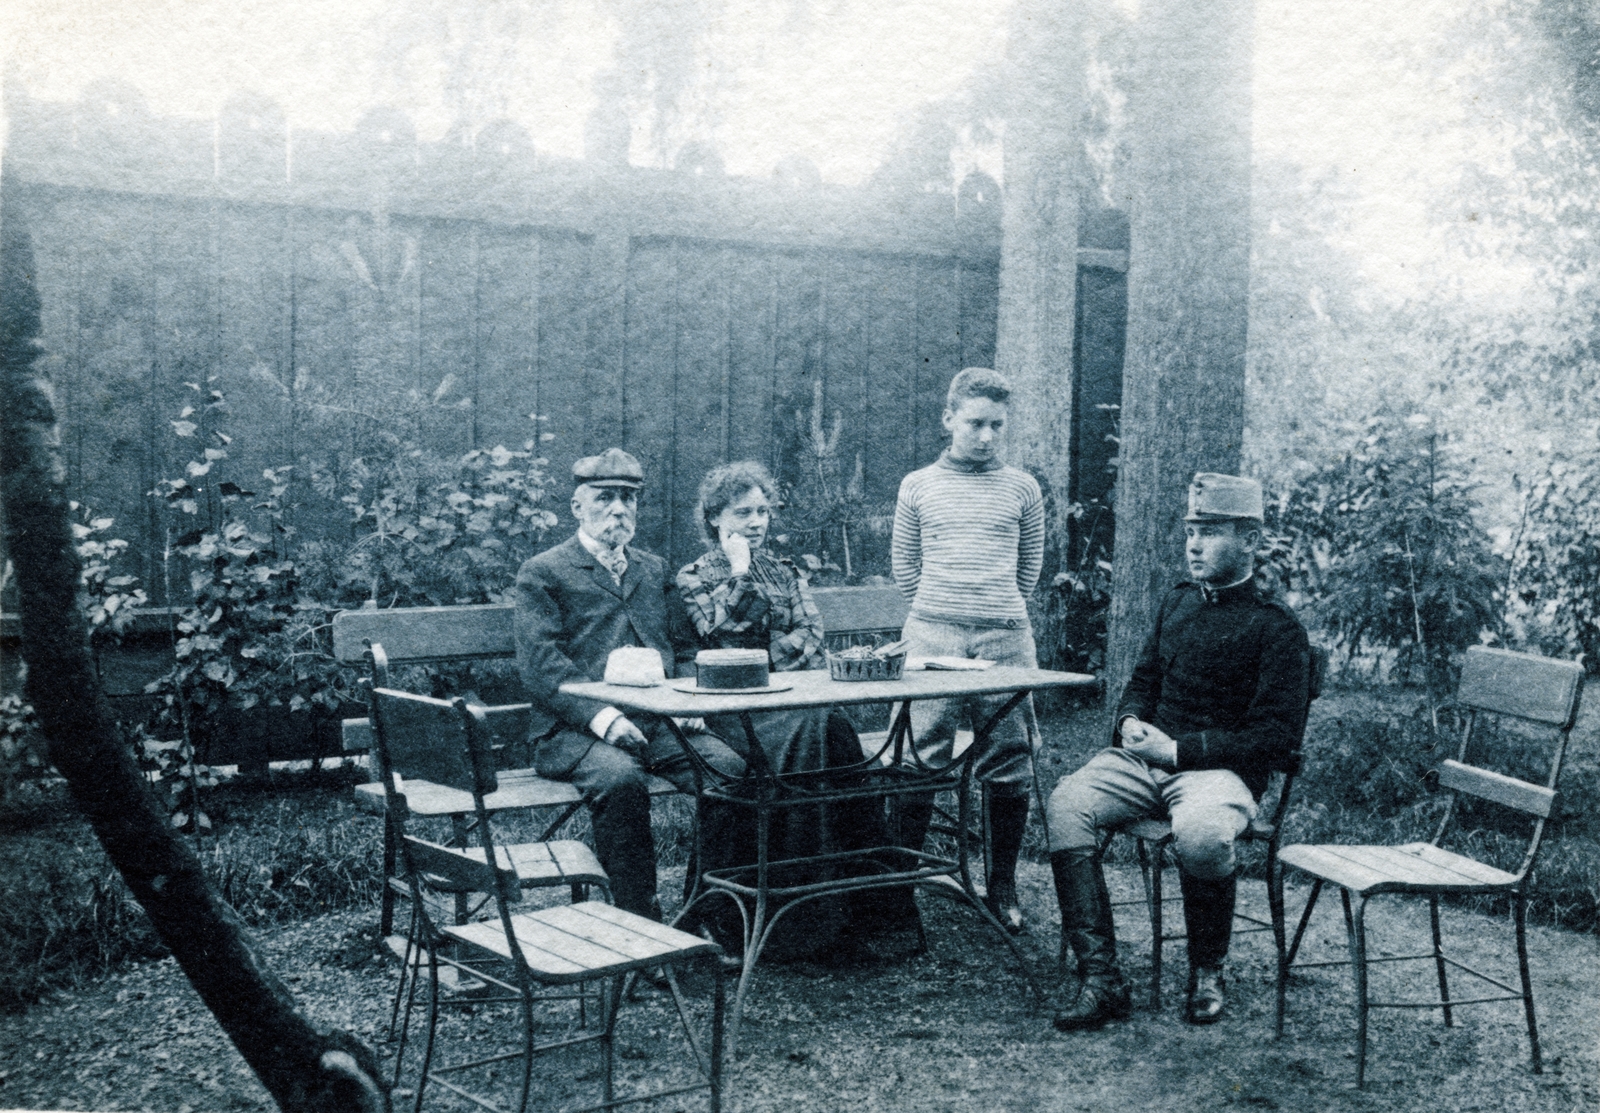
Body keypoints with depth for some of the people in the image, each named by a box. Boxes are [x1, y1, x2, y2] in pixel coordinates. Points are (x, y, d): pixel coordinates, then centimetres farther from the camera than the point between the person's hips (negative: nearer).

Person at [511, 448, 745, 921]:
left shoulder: (653, 568, 24)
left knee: (731, 770, -24)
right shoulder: (541, 573, 6)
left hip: (659, 722, 5)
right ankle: (639, 921, -25)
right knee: (620, 780, -37)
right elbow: (540, 666, -7)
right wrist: (601, 717, -21)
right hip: (574, 729, -4)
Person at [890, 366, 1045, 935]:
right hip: (932, 636, -1)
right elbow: (905, 573, 13)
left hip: (1006, 638, 1)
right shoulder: (918, 487, 8)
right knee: (921, 762, -2)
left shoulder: (1022, 489, 9)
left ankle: (1002, 887, 14)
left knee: (1009, 765, 3)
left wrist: (991, 607, 12)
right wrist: (943, 609, 10)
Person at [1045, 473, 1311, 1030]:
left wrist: (1180, 750, -15)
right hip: (1146, 756, 6)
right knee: (1066, 803, -24)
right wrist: (1130, 721, 2)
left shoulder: (1277, 626, -3)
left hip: (1222, 769, -5)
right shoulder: (1177, 602, 16)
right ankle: (1100, 978, -25)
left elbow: (1278, 737, -9)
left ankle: (1206, 973, -9)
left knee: (1200, 833, -39)